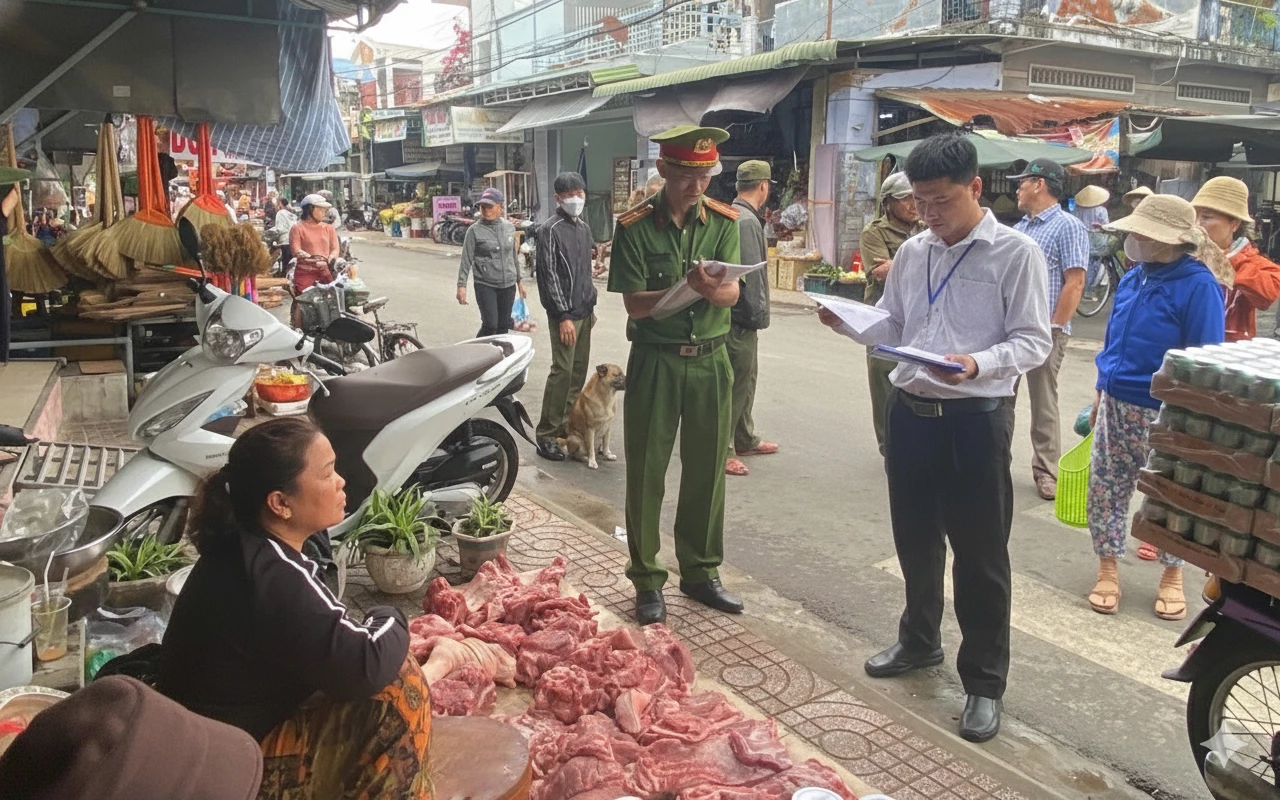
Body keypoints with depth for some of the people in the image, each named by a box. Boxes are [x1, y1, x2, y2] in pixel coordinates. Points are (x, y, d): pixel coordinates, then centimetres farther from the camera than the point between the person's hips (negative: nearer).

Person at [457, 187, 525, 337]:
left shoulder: (509, 227, 6)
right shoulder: (475, 231, -6)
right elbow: (466, 260, -6)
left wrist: (519, 281, 19)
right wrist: (461, 285, -14)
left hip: (508, 285, 4)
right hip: (485, 285, -4)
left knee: (504, 326, 7)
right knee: (490, 326, -11)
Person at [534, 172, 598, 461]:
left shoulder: (584, 228, 15)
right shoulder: (550, 230, -10)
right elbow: (549, 275, -14)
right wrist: (563, 315, -18)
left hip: (584, 312, 8)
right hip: (565, 314, -8)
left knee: (579, 370, 10)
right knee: (562, 372, -10)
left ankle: (567, 424, 21)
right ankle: (546, 435, -4)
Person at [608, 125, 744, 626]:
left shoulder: (724, 221, 2)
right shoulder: (635, 226, -7)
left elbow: (732, 293, -7)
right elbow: (635, 303, -12)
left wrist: (709, 287, -30)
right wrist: (685, 288, -29)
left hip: (710, 360, 3)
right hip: (655, 360, -3)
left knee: (706, 471, 10)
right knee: (646, 472, 3)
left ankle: (700, 571, 27)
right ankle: (647, 580, 17)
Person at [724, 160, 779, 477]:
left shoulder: (733, 214, 13)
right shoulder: (747, 221, -17)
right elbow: (750, 272, -21)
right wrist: (759, 313, -17)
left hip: (736, 313, 11)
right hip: (741, 317, -11)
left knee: (745, 378, 19)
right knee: (736, 382, -4)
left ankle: (745, 440, 32)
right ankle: (723, 450, 2)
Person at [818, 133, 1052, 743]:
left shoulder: (1016, 253, -7)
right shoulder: (912, 252, 9)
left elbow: (1034, 342, -10)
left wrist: (979, 364, -28)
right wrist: (847, 325, -5)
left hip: (976, 418, -5)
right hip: (910, 411, 6)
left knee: (981, 554, 5)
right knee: (915, 539, 19)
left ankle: (984, 682, 20)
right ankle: (919, 641, 40)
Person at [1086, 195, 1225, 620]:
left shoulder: (1199, 286, -16)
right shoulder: (1132, 278, 5)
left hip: (1164, 414, -6)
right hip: (1116, 405, 6)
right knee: (1105, 491, 9)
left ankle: (1172, 577, 28)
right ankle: (1107, 572, 23)